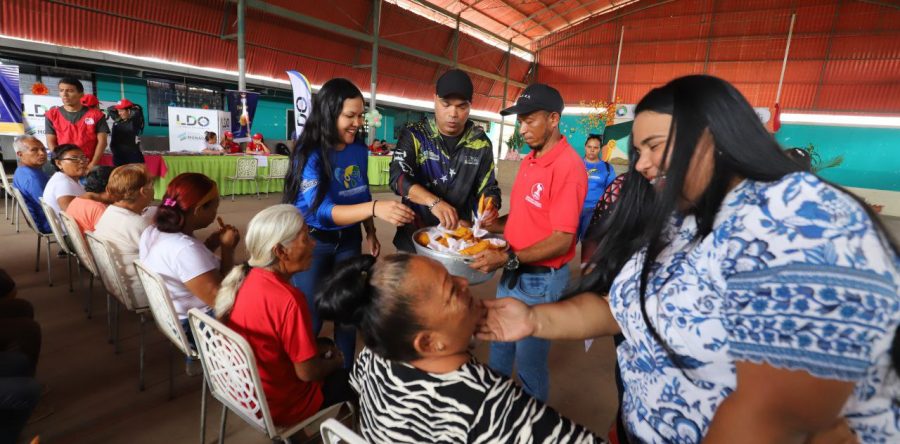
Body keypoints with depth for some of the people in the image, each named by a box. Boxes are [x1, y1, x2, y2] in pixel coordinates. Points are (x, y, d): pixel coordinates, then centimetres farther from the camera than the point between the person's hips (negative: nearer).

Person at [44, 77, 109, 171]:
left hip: (89, 167, -1)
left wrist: (92, 165, -12)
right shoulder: (52, 115, 8)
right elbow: (51, 143, 4)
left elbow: (102, 141, -3)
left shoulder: (96, 115, 2)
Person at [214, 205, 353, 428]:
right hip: (279, 405, -8)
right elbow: (307, 372, -24)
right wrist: (336, 363, -4)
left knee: (325, 344, 23)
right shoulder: (288, 299, -34)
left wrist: (318, 349, 5)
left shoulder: (248, 278, -9)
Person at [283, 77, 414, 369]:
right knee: (310, 316, 8)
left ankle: (347, 372, 38)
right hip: (313, 243, -5)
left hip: (349, 240, 5)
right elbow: (320, 209, -33)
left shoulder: (359, 150, -5)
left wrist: (370, 233, 11)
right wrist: (376, 209, -46)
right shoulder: (310, 154, -22)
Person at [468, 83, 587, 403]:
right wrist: (487, 227, -1)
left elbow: (562, 240, -22)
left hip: (541, 279, -8)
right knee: (500, 345, 25)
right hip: (513, 272, 8)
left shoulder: (569, 167, -20)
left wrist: (509, 258, -28)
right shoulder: (528, 161, 7)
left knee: (529, 361, 10)